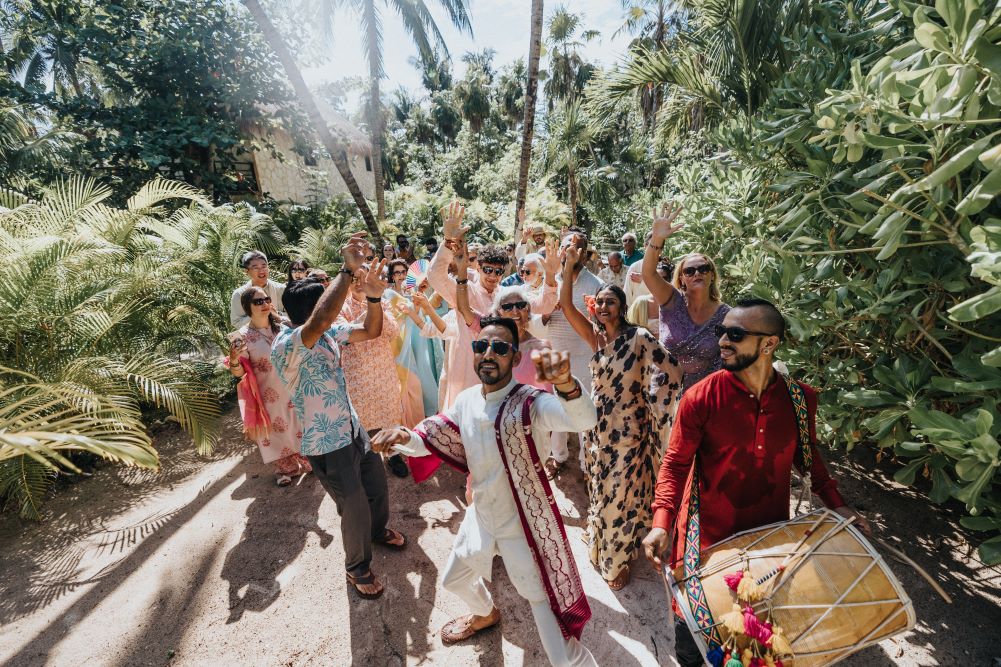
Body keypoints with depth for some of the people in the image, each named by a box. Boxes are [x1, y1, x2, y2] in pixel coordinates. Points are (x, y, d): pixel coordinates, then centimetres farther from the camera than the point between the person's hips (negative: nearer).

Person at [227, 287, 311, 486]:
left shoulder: (282, 326, -5)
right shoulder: (243, 336, -15)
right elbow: (239, 372, -13)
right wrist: (233, 361, -32)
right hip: (268, 395, -3)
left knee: (300, 425, 16)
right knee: (275, 431, 13)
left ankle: (308, 461, 37)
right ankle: (284, 468, 34)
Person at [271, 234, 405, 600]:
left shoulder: (329, 332, -4)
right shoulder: (285, 346, -27)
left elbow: (371, 331, -1)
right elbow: (317, 323, -48)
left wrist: (373, 296, -20)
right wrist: (349, 270, -50)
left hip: (353, 428, 7)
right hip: (326, 445, -7)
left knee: (377, 484, 25)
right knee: (355, 510, 9)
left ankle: (378, 530, 56)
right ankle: (357, 567, 39)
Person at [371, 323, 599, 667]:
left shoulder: (530, 402, -27)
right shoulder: (466, 400, -6)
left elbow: (584, 418, -45)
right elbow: (436, 439, 7)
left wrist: (565, 382, -67)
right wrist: (405, 436, -15)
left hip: (526, 530, -7)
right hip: (480, 519, 7)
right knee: (454, 580, 34)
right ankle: (486, 615, 66)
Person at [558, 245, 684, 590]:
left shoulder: (639, 337, -14)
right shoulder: (596, 337, -1)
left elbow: (671, 371, -15)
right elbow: (566, 305, -10)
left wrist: (652, 404, -8)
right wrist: (570, 264, -15)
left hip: (628, 431, -5)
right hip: (598, 427, 5)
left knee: (622, 496, 10)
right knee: (601, 492, 22)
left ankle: (618, 560, 34)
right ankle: (601, 544, 48)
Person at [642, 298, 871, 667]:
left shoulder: (801, 398, -9)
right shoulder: (700, 397, -21)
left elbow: (807, 454, 9)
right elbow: (676, 463, -16)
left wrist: (836, 504, 2)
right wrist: (662, 522, -25)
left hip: (770, 530, 3)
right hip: (709, 532, -3)